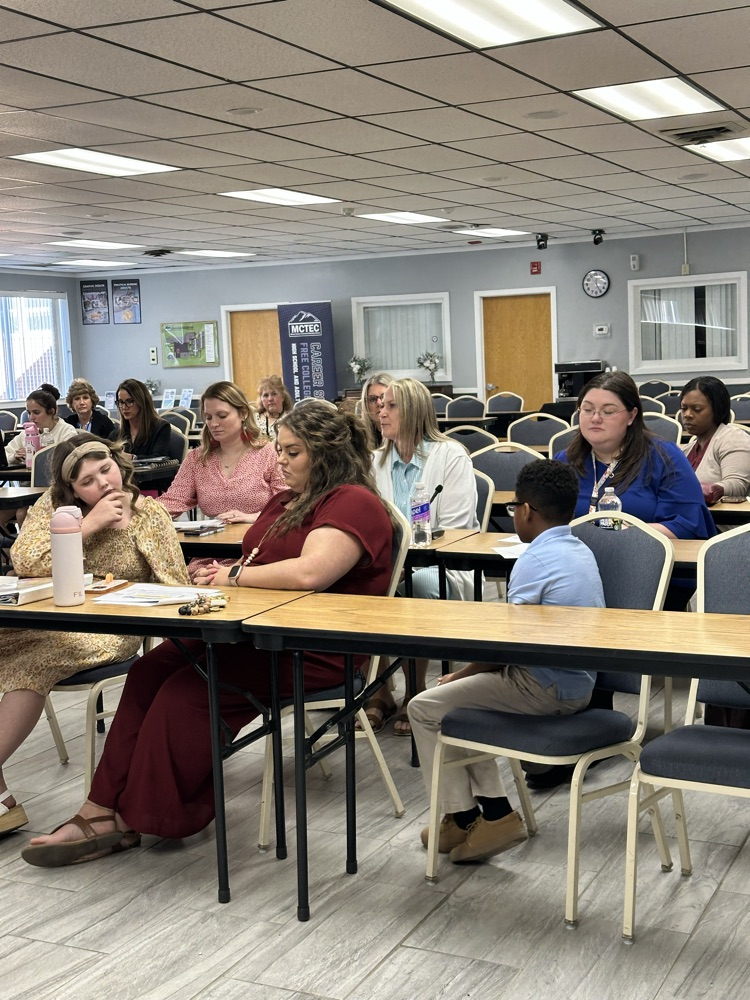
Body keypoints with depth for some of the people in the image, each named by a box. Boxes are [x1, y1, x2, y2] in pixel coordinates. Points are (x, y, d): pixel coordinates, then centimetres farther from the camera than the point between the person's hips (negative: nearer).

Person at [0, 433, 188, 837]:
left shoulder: (150, 515, -1)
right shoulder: (53, 504, 4)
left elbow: (176, 589, -3)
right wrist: (88, 525, -14)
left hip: (111, 630, -3)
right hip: (52, 617, 3)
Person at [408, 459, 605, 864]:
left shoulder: (535, 561, -18)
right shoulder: (581, 552, 11)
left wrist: (462, 674, 0)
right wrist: (469, 672, 14)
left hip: (545, 690, -10)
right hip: (576, 683, 10)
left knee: (425, 708, 0)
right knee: (458, 700, 23)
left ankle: (463, 818, 10)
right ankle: (492, 809, 15)